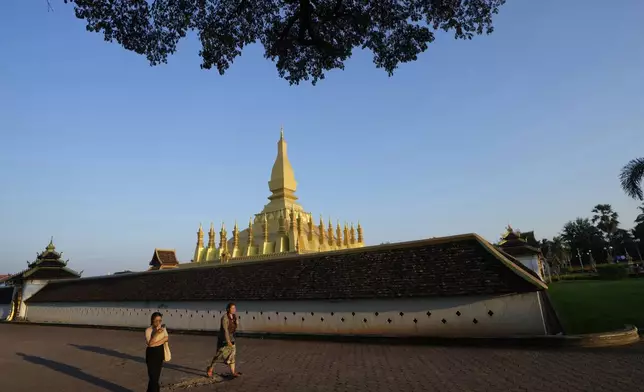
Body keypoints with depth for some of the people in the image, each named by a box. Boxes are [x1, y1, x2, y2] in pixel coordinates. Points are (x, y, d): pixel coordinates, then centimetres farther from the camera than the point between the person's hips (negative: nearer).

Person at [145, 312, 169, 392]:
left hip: (160, 353, 5)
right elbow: (150, 343, -22)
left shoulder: (163, 328, 2)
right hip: (151, 354, -5)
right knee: (153, 376, -5)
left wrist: (155, 343, -17)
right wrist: (156, 333, -33)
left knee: (157, 375, 12)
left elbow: (166, 338, -5)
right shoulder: (148, 330, -13)